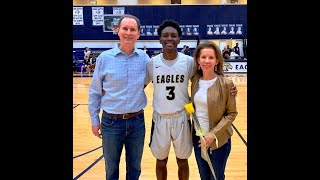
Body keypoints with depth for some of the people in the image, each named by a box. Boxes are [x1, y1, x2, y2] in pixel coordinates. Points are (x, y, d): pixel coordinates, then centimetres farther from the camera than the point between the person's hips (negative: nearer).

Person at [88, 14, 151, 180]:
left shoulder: (144, 58, -2)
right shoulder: (104, 58, -7)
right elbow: (94, 92, 0)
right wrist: (94, 120, 1)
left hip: (137, 121, 2)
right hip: (111, 122, -1)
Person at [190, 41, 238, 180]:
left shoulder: (226, 84, -15)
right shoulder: (195, 81, -2)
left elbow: (231, 113, -11)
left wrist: (213, 134, -18)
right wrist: (200, 135, 0)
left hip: (219, 140, -4)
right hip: (197, 137, 4)